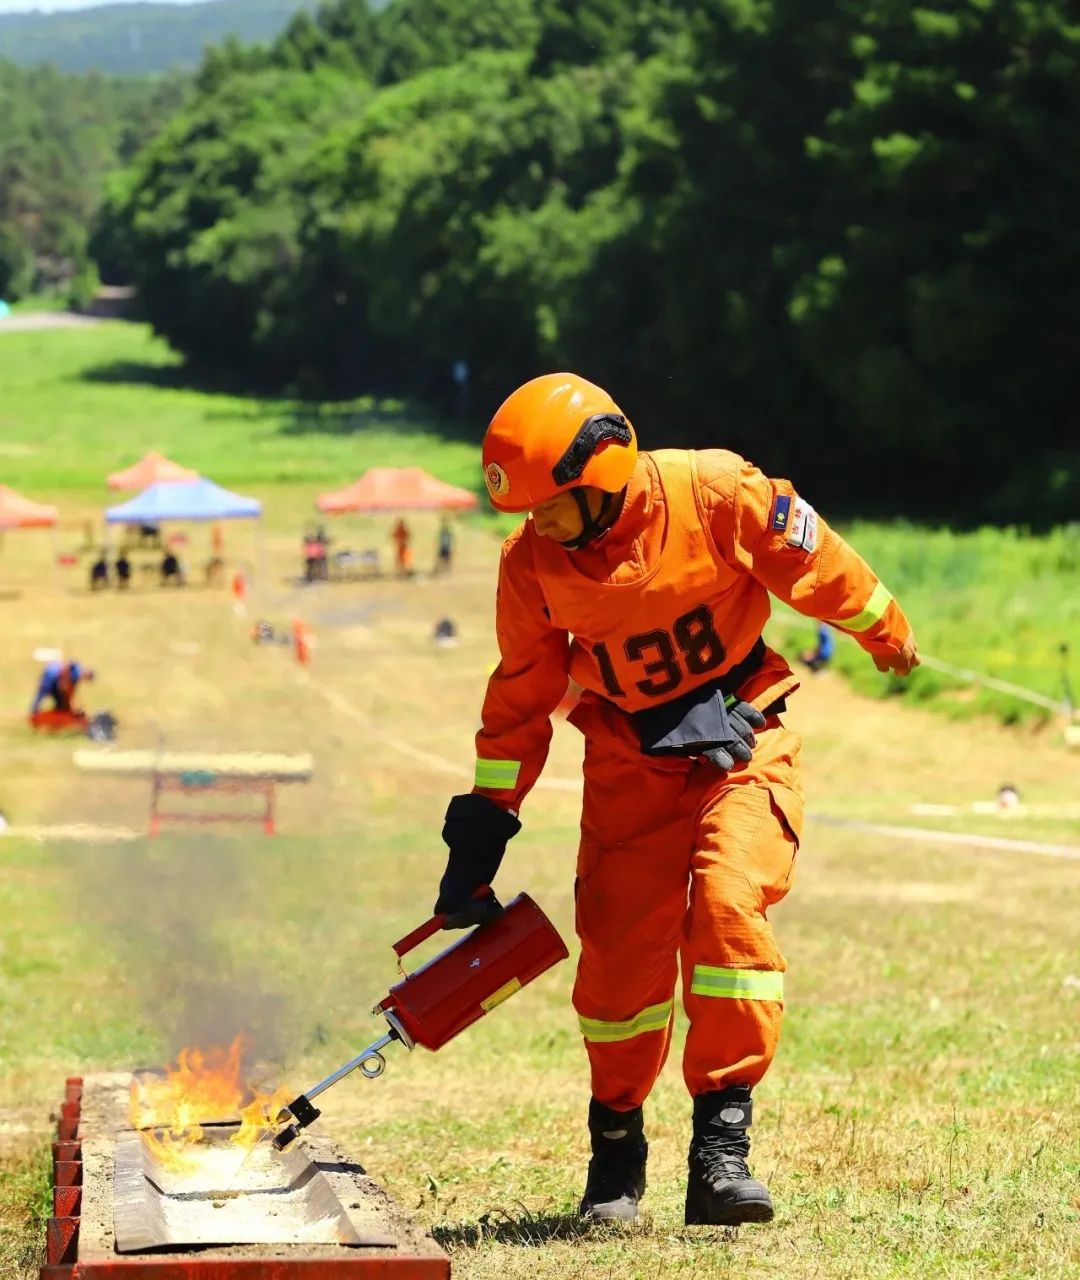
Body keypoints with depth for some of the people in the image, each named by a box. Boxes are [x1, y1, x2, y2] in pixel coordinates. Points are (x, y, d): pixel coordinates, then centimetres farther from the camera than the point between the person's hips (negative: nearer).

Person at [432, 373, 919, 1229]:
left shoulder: (713, 492, -22)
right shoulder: (531, 564, -11)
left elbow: (812, 563, -5)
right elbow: (521, 699, 2)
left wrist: (886, 635, 11)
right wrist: (483, 828, 3)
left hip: (738, 736, -3)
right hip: (629, 759, 3)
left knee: (727, 907, -23)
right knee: (619, 947, -4)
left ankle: (722, 1142, -17)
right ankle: (616, 1148, 18)